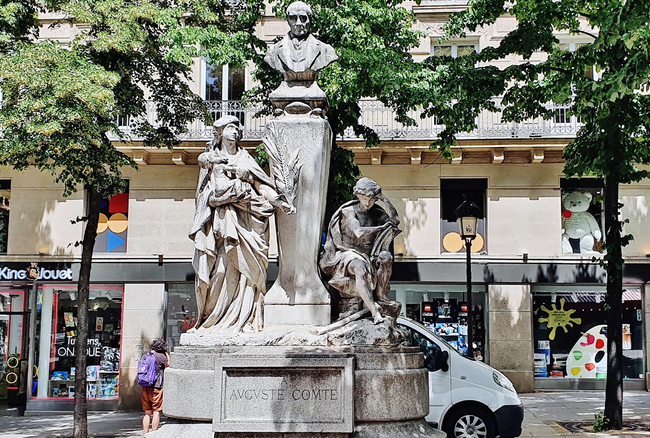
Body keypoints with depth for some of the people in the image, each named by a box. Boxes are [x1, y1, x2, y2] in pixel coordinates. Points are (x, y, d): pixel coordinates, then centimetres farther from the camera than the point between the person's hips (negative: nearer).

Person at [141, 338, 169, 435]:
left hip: (145, 387, 6)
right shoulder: (161, 356, -10)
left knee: (147, 412, 12)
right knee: (156, 412, 0)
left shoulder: (146, 355, 9)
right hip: (156, 387, -6)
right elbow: (168, 364, 7)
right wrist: (166, 353, 12)